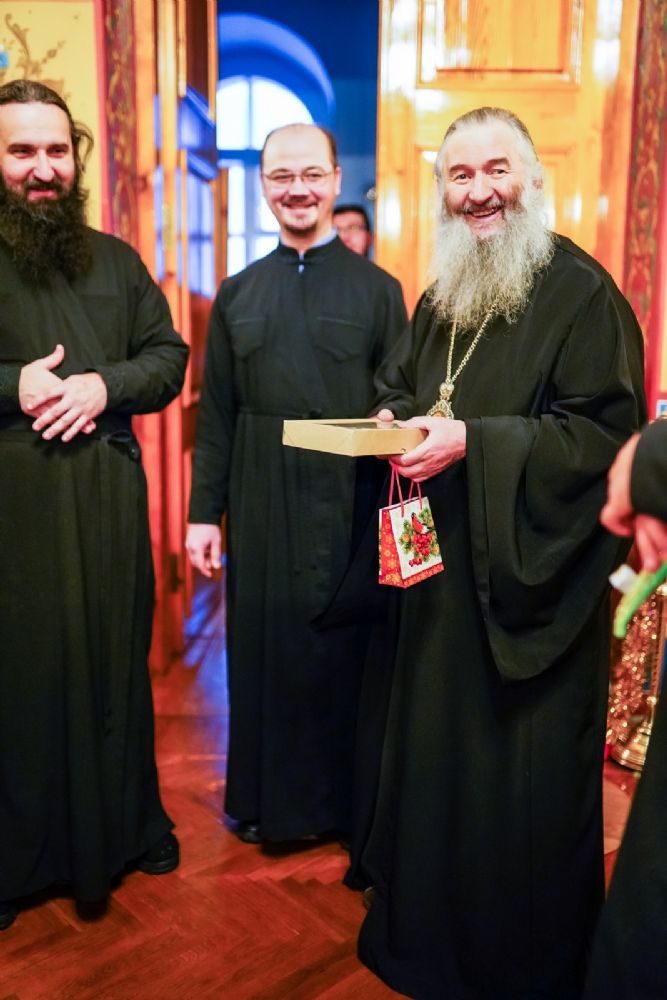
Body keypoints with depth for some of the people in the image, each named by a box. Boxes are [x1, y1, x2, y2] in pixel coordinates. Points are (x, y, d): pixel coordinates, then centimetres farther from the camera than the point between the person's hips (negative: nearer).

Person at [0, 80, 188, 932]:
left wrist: (105, 385, -8)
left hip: (109, 500, 3)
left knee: (117, 663, 12)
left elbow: (169, 354, 9)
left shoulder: (116, 261, 13)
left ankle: (128, 826, 31)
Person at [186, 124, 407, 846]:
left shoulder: (377, 288, 3)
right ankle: (264, 795, 31)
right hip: (259, 508, 2)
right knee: (261, 649, 10)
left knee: (342, 649, 7)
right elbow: (216, 412, 8)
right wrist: (204, 511, 3)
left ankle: (343, 798, 28)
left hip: (348, 506, -2)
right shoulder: (238, 293, 10)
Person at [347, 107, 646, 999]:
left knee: (516, 772, 5)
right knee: (431, 748, 18)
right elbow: (396, 388, 23)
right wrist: (393, 422, 0)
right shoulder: (441, 298, 13)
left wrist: (474, 442, -24)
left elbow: (606, 434, -17)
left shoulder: (580, 293, -11)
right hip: (439, 567, 7)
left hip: (529, 583, -7)